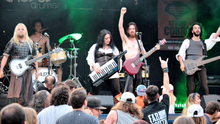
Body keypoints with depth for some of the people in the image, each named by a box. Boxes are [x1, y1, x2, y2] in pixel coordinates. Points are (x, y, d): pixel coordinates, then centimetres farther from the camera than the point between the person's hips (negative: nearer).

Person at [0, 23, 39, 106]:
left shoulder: (30, 43, 13)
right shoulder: (12, 42, 1)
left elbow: (34, 57, 16)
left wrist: (37, 70, 10)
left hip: (27, 70, 4)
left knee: (27, 92, 4)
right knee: (19, 91, -17)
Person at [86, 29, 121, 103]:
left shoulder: (113, 48, 17)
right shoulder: (95, 47, 8)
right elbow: (89, 59, 2)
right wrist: (94, 66, -17)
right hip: (98, 73, -2)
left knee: (116, 92, -6)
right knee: (94, 92, 0)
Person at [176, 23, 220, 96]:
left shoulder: (204, 43, 25)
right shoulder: (187, 41, 19)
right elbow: (180, 54, 9)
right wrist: (182, 64, -8)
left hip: (200, 67, 2)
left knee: (204, 87, -15)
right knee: (191, 89, -8)